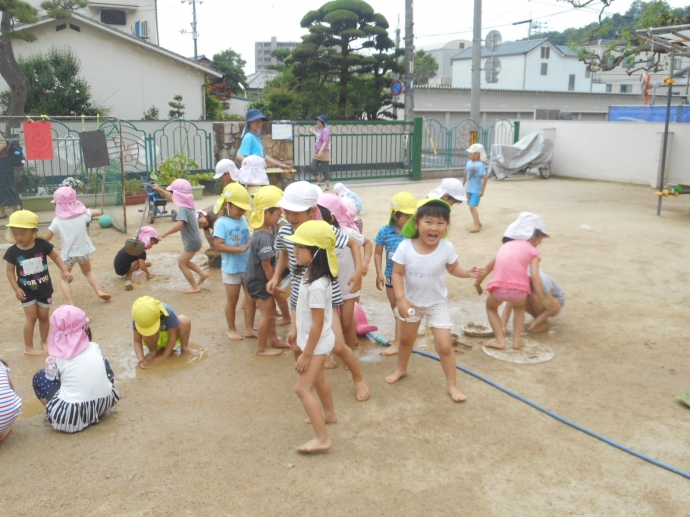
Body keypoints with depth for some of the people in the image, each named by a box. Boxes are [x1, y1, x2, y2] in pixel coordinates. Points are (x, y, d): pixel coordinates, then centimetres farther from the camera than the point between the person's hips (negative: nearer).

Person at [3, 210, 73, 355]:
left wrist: (65, 271, -15)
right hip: (26, 291, -1)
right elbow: (10, 271, -4)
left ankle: (44, 342, 34)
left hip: (44, 289, 1)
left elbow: (56, 257, -2)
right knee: (31, 317, 3)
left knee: (44, 316, 14)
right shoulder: (13, 251, -13)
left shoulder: (42, 245, -14)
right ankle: (28, 347, 19)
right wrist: (16, 288, -13)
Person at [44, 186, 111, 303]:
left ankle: (70, 303, -4)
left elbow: (46, 239, -9)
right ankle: (99, 291, 12)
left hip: (68, 254, -3)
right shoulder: (82, 214, -8)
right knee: (88, 272, 28)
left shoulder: (57, 221, -13)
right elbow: (98, 212, 9)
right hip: (83, 251, 3)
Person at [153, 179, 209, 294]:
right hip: (193, 240, 9)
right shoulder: (188, 204, 4)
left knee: (182, 264, 3)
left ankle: (195, 287, 8)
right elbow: (171, 198, 22)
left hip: (191, 242, -9)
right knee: (183, 261, 22)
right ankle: (203, 274, 19)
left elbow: (179, 225, -40)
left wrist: (164, 235, -37)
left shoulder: (183, 209, -24)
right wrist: (159, 190, 26)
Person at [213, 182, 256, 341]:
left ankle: (249, 328, 23)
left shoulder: (244, 220, 4)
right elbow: (219, 245, -22)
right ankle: (231, 329, 27)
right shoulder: (222, 223, -14)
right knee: (232, 300, 10)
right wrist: (241, 248, -27)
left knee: (252, 298, 9)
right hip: (232, 268, -5)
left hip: (248, 266, 5)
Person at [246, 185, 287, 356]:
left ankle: (273, 339, 38)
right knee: (266, 314, 3)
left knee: (271, 310, 22)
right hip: (259, 282, -10)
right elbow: (266, 265, -25)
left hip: (264, 280, 10)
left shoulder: (267, 231, 2)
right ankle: (262, 348, 17)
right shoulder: (264, 238, -30)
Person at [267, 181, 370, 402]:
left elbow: (353, 243, -6)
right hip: (299, 297, 4)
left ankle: (359, 379, 25)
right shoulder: (284, 232, -9)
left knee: (338, 346, -2)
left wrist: (358, 270, -16)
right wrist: (276, 277, 3)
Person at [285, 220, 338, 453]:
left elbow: (318, 323, -28)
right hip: (310, 338, 10)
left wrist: (306, 354, -21)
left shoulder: (317, 286, -32)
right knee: (317, 379, 27)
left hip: (317, 342, -10)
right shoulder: (308, 273, -3)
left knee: (302, 388, -7)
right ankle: (329, 414, 49)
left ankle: (322, 438, 0)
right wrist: (294, 330, 15)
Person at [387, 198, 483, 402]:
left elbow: (453, 268, -6)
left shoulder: (447, 248, -22)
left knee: (444, 346, -3)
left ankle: (452, 385, 18)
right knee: (406, 339, 24)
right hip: (411, 301, 2)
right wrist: (401, 298, -26)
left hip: (437, 303, -1)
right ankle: (401, 369, 51)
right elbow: (397, 273, -17)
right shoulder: (405, 247, -24)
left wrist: (468, 272, -26)